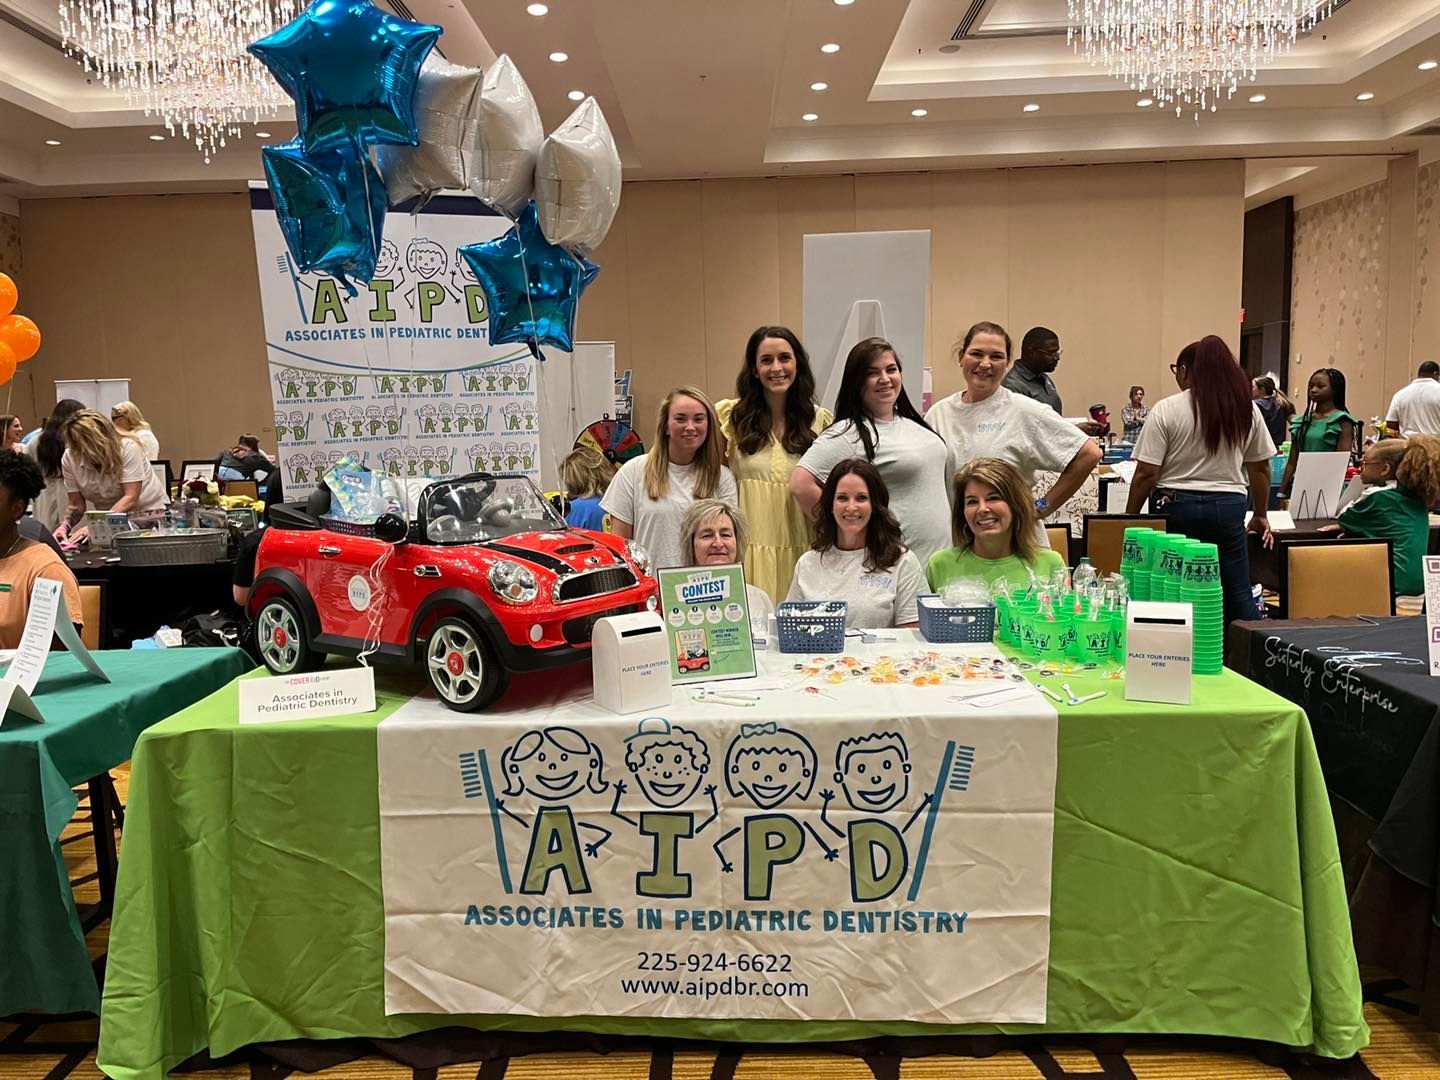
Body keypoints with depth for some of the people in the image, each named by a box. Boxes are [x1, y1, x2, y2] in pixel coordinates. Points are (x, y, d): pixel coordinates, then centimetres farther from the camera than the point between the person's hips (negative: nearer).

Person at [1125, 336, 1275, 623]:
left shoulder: (1166, 410, -6)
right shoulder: (1247, 410, 7)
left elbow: (1147, 473, -9)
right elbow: (1260, 469, 13)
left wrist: (1129, 518, 0)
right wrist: (1260, 515, 24)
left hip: (1176, 505, -3)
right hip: (1228, 506, 3)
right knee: (1239, 596, 8)